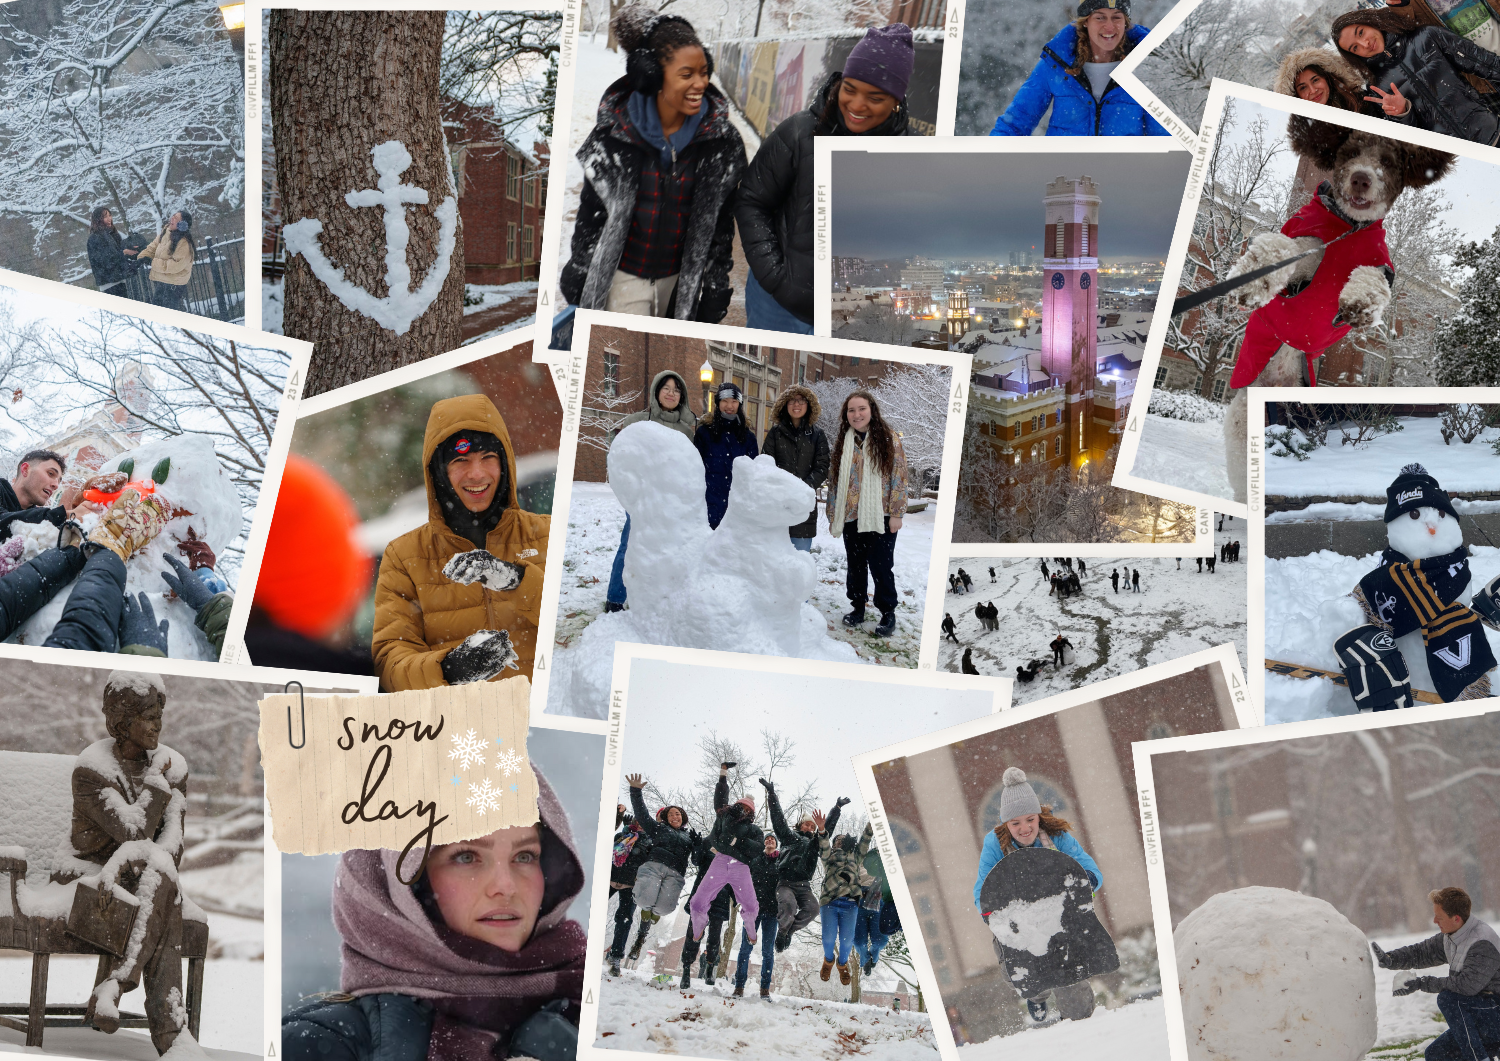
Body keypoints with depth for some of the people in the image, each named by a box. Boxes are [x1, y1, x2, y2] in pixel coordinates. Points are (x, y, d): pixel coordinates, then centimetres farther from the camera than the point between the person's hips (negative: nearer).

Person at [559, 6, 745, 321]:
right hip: (622, 275, -2)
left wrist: (716, 288, 3)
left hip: (680, 278, 2)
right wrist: (577, 279, 3)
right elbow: (590, 213, 0)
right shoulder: (615, 132, -10)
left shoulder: (721, 137, -7)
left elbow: (721, 220, 2)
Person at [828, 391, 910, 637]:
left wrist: (896, 513, -9)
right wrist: (833, 515, 11)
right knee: (855, 566, 12)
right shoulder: (843, 442, 9)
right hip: (851, 517, 4)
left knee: (881, 566, -2)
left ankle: (888, 614, 10)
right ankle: (857, 608, 25)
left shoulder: (888, 439, -3)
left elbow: (898, 478, -4)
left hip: (880, 517, -4)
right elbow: (835, 480, 13)